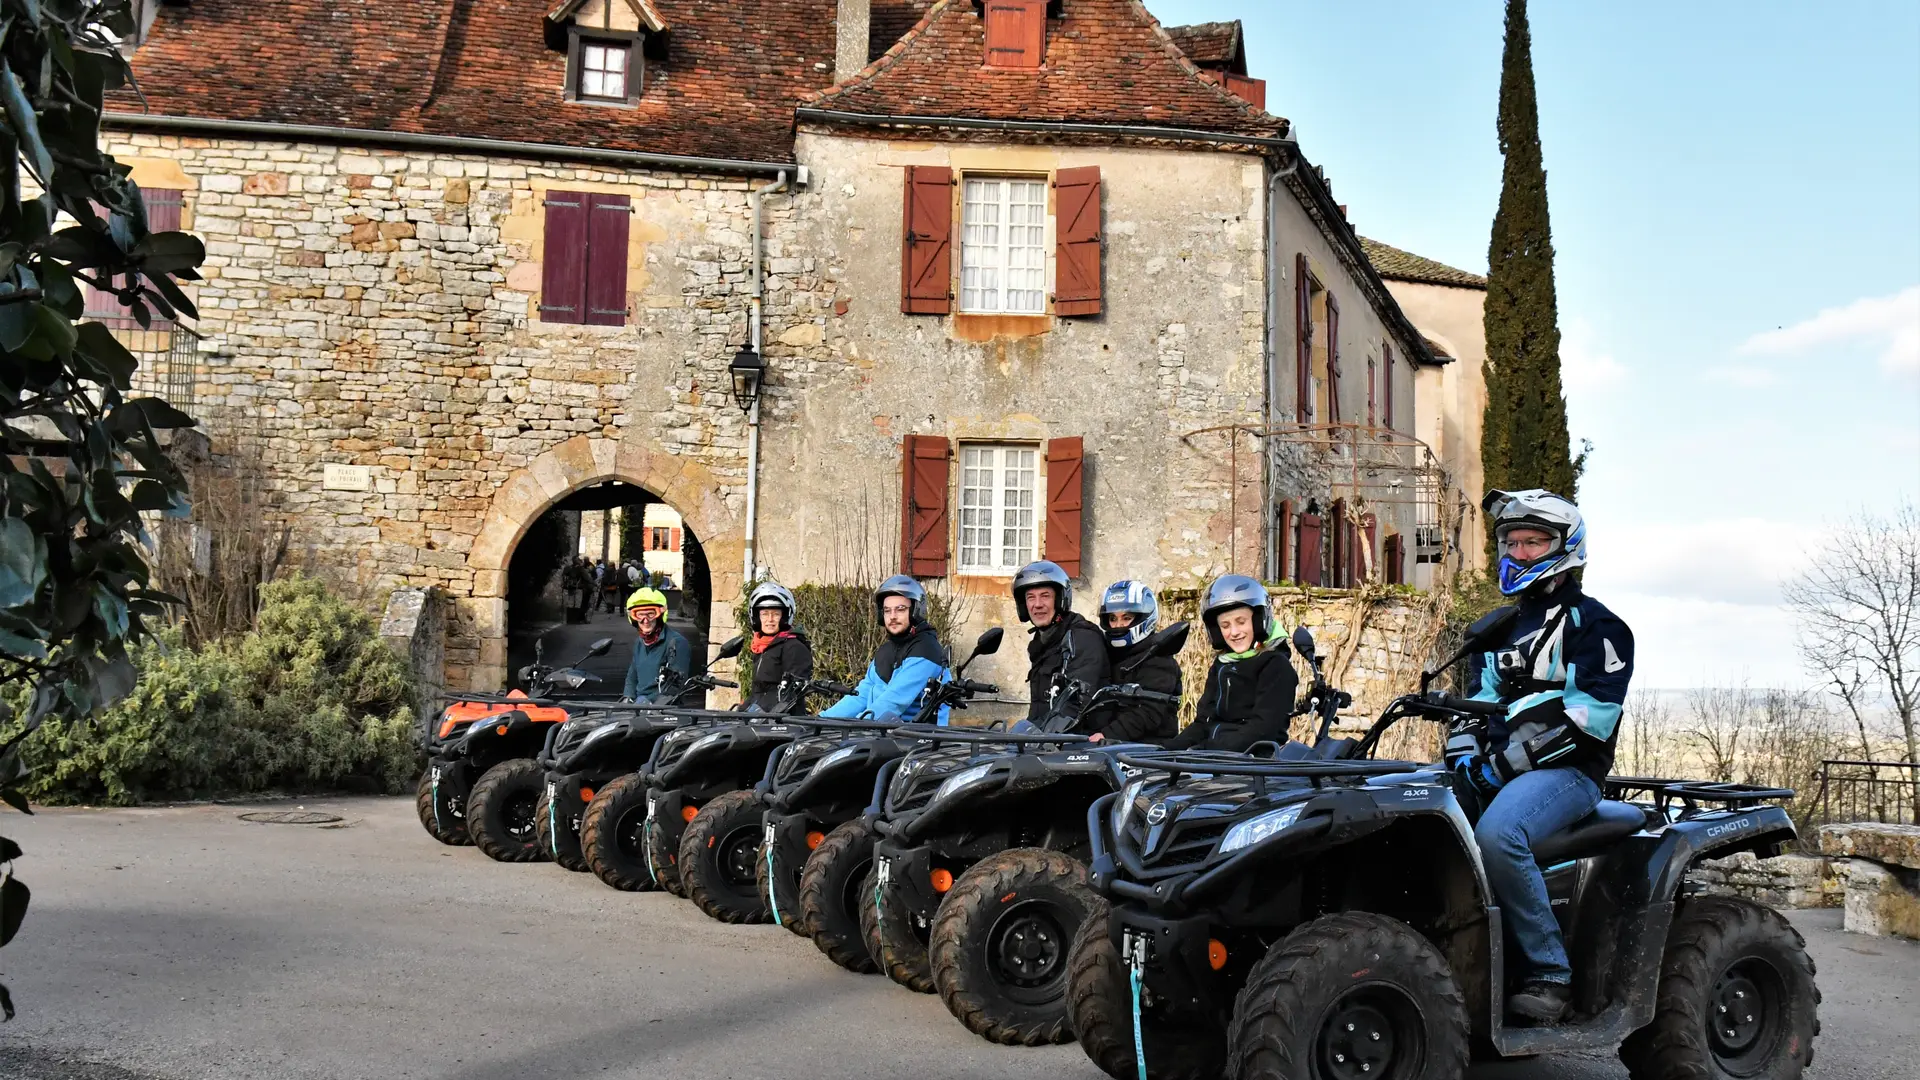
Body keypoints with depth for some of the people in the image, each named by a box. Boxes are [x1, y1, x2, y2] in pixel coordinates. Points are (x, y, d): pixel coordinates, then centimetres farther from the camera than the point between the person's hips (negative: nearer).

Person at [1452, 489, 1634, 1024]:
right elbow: (1481, 700, 21)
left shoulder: (1592, 622, 0)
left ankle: (1548, 974, -25)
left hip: (1566, 769, -7)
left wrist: (1514, 757, -20)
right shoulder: (1502, 630, 24)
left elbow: (1596, 711, -13)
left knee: (1497, 835, -36)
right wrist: (1465, 756, 1)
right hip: (1503, 767, 8)